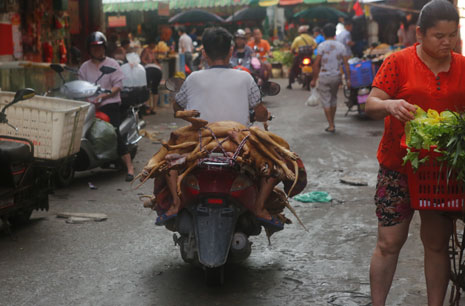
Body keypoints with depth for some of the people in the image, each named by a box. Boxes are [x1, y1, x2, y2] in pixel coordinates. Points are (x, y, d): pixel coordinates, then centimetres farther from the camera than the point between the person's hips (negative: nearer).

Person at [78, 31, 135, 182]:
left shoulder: (112, 64, 7)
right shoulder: (85, 66, 16)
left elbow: (118, 85, -2)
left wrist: (103, 96, -17)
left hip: (110, 104, -4)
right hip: (90, 106, 4)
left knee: (114, 132, -16)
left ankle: (129, 166, -13)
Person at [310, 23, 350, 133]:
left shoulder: (322, 46, -7)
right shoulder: (341, 46, 2)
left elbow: (316, 64, -10)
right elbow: (346, 64, -1)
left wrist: (314, 79, -4)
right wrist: (348, 78, 4)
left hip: (324, 76, -4)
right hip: (336, 76, 4)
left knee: (326, 101, 3)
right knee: (333, 99, 20)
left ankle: (331, 125, 0)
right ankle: (332, 123, 27)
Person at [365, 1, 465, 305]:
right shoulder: (399, 62, -5)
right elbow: (371, 105, -8)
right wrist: (390, 105, -30)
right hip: (399, 166, -3)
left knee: (438, 244, 8)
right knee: (389, 243, 0)